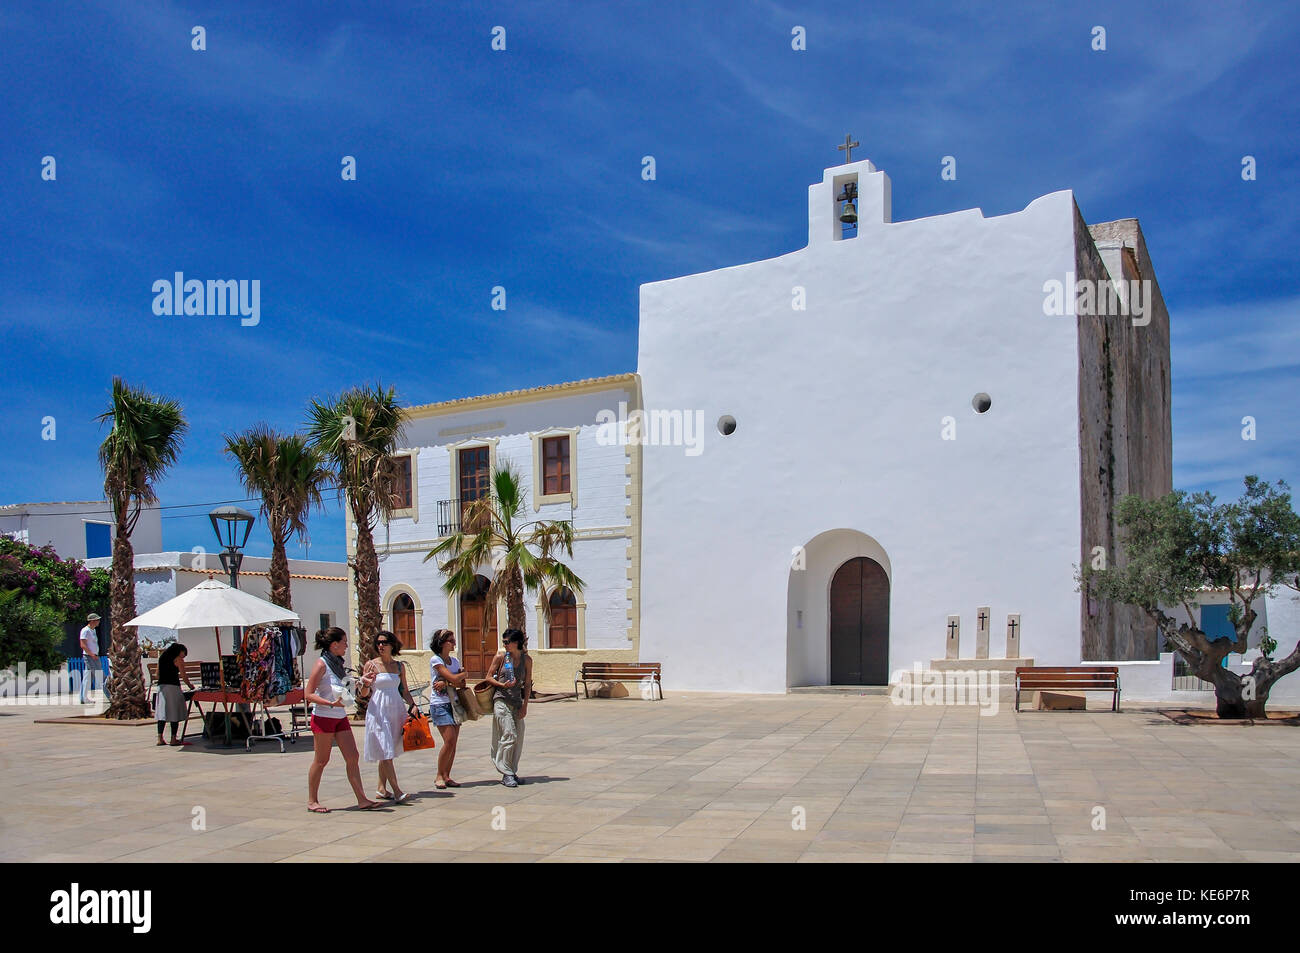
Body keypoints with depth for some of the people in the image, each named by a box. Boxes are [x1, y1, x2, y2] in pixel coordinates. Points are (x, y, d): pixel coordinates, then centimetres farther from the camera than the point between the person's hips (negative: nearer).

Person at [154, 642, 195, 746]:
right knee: (174, 714, -1)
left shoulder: (162, 657, 17)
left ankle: (160, 738, 4)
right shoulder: (178, 659, -3)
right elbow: (183, 675, -6)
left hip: (161, 686, 6)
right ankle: (173, 739, -1)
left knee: (162, 713, 7)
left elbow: (158, 674, 20)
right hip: (173, 687, -6)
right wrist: (190, 685, 9)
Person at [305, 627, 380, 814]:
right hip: (323, 717, -8)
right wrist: (331, 704, -26)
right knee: (321, 761, 3)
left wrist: (362, 683, 7)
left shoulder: (338, 663, 12)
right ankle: (312, 801, 16)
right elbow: (308, 694, -17)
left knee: (353, 757, 1)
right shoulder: (321, 664, -12)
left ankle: (362, 799, 2)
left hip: (340, 717, 8)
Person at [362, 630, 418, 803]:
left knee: (387, 753, 8)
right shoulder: (371, 664, -1)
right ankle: (397, 791, -12)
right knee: (385, 752, -9)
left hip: (396, 710, 4)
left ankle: (382, 789, 17)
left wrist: (412, 705, 0)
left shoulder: (399, 666, 10)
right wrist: (367, 682, -20)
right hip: (378, 711, -4)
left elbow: (404, 691, 16)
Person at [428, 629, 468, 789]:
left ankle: (446, 776, 8)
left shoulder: (455, 660, 14)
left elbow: (462, 684, 3)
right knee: (449, 740, -14)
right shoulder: (435, 660, -7)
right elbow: (453, 678, -15)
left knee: (453, 742, 1)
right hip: (439, 704, -6)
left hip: (454, 703, 6)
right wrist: (465, 673, 4)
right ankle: (439, 776, 0)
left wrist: (445, 684, -13)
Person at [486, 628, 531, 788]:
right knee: (509, 735, -12)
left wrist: (525, 706, 2)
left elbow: (527, 684, 7)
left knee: (518, 738, 3)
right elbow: (489, 677, 3)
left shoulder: (526, 660, 3)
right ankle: (506, 773, -4)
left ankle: (512, 772, 15)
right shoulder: (501, 656, -2)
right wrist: (503, 685, -14)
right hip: (501, 700, -3)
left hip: (517, 702, 3)